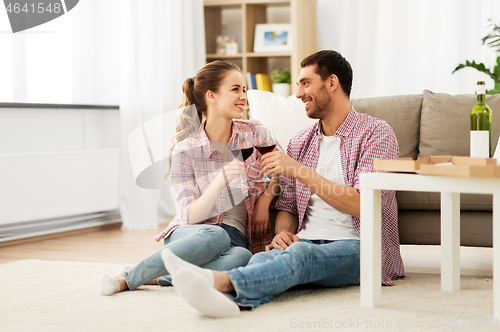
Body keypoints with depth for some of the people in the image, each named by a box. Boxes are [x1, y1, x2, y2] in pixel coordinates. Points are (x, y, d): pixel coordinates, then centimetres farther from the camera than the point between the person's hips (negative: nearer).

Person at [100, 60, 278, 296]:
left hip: (238, 238, 2)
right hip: (190, 236, -2)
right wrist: (221, 180, -27)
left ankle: (157, 278, -26)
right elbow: (191, 217, -11)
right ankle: (127, 277, -26)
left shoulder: (254, 133, 3)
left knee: (241, 257, -37)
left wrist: (265, 199, -1)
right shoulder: (185, 151, -7)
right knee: (215, 236, -41)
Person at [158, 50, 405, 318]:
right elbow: (288, 206, 20)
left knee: (299, 253, -38)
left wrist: (299, 170, -12)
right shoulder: (300, 142, 22)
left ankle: (221, 280, -65)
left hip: (357, 247, -4)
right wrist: (283, 233, -6)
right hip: (306, 242, 4)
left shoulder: (376, 133, 2)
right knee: (267, 258, -33)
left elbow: (360, 204, -11)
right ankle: (230, 298, -68)